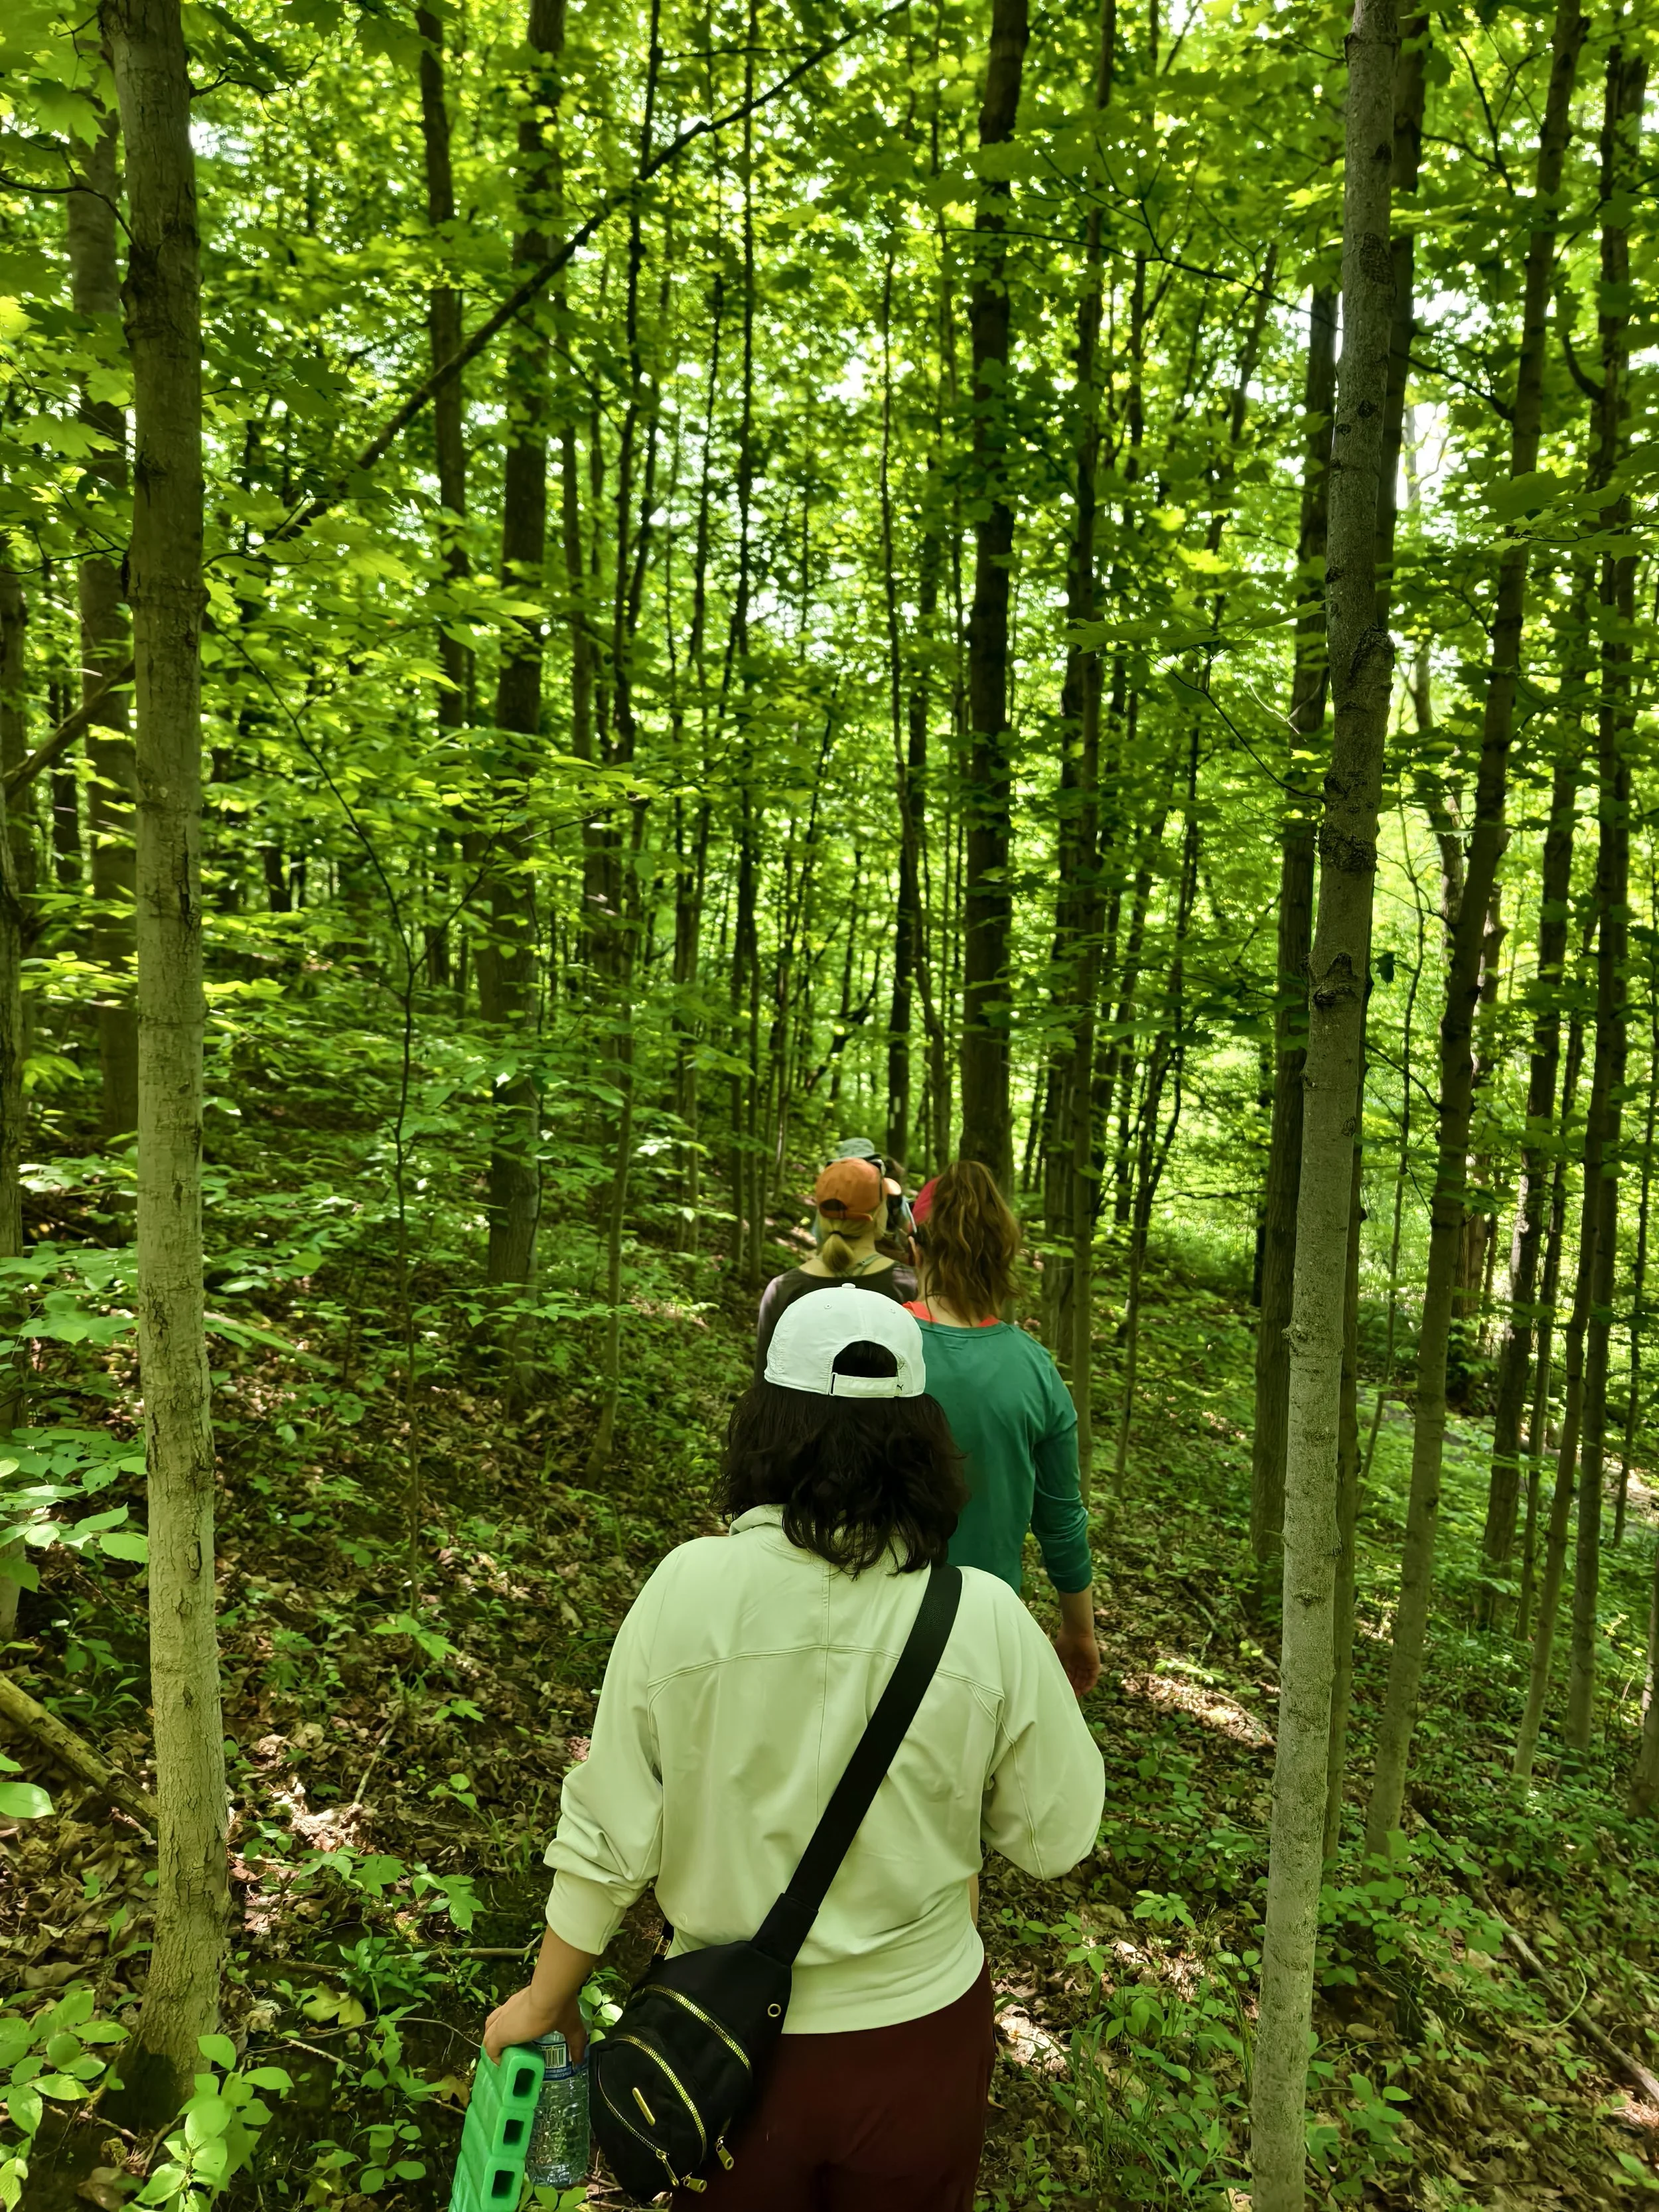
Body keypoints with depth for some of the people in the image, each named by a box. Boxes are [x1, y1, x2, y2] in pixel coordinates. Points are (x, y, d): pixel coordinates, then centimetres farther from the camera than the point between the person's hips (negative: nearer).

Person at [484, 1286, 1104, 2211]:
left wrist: (548, 1998, 4)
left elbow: (610, 1833, -12)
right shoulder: (987, 1620, -19)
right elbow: (1056, 1838, -7)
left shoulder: (686, 1588, -21)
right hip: (918, 2037, 0)